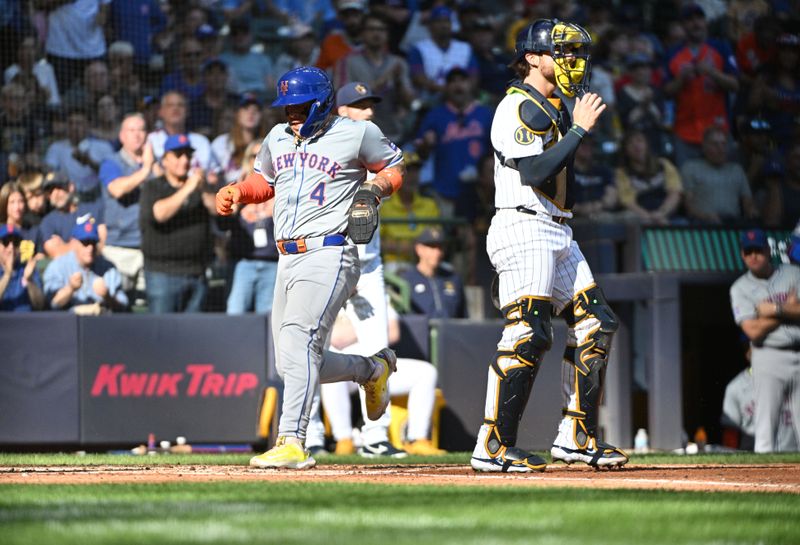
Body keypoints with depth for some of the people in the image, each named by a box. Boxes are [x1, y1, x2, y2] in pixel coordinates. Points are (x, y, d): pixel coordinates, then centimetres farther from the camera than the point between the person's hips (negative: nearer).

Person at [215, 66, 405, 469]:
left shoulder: (357, 134, 0)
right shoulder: (278, 138, 16)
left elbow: (394, 167, 14)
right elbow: (264, 180, 31)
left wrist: (377, 185, -8)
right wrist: (237, 192, 10)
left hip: (329, 254, -8)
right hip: (288, 260, 8)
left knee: (296, 340, -26)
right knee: (291, 366, 8)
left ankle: (292, 442, -31)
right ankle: (373, 369, 34)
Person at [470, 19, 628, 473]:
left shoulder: (558, 106, 19)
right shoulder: (520, 106, -11)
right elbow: (535, 171, -24)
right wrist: (580, 128, -18)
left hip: (558, 236, 10)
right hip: (524, 229, -10)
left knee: (596, 324, 7)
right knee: (529, 335, -15)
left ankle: (577, 437, 12)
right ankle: (493, 448, -13)